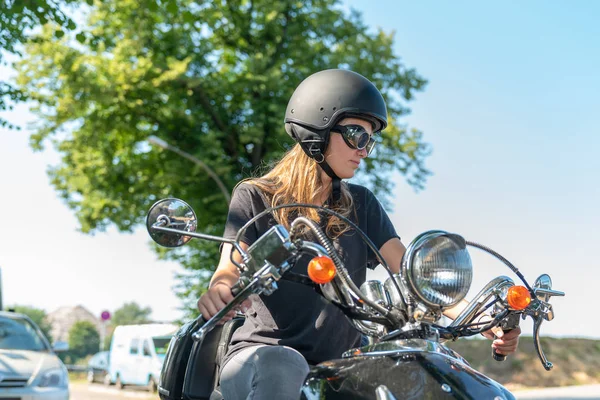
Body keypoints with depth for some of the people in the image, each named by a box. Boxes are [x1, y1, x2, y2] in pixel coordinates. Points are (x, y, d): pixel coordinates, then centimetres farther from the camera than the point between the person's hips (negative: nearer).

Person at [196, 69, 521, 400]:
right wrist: (219, 291, -37)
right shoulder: (255, 197, 4)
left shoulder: (361, 205, 15)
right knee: (283, 366, -38)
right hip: (260, 357, -3)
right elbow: (231, 267, -10)